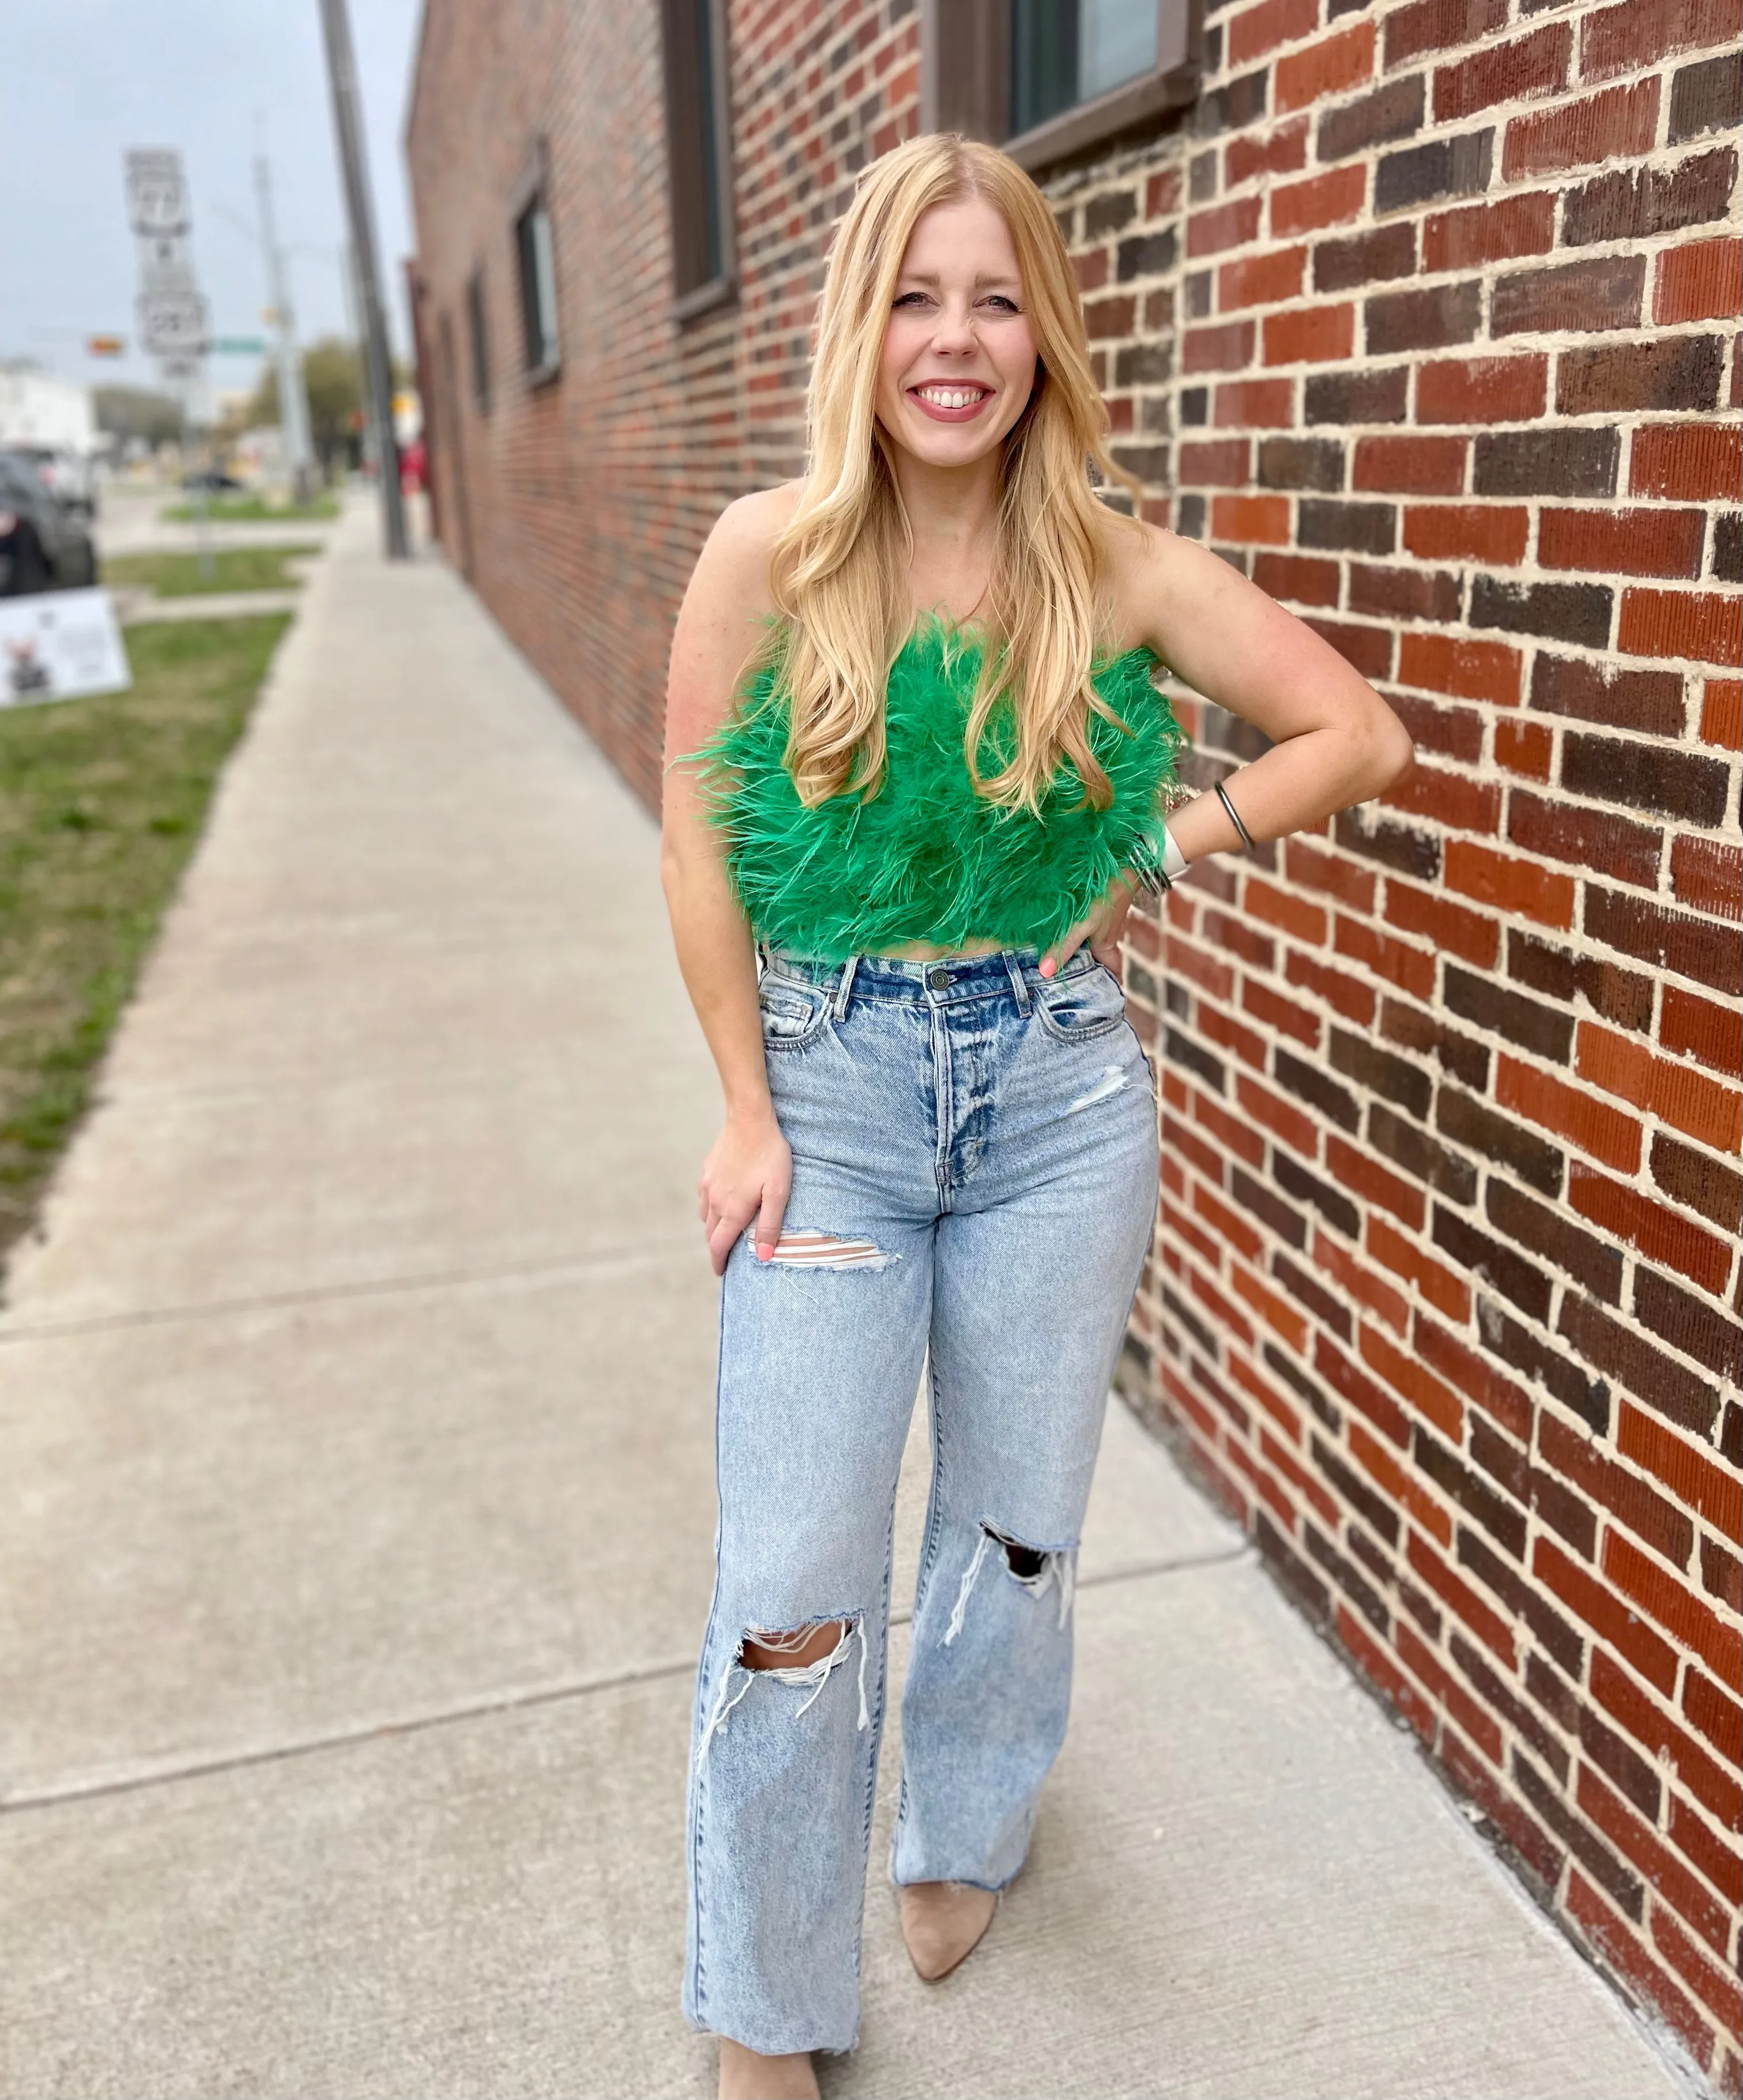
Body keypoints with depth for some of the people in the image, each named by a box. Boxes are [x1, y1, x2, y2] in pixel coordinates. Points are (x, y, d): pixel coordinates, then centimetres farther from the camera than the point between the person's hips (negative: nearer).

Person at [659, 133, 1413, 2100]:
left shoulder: (1117, 571, -2)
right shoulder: (769, 554, -6)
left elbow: (1360, 733, 5)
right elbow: (698, 850, -3)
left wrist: (1158, 849, -4)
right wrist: (748, 1113, -5)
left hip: (1058, 1089, 2)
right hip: (828, 1079, -1)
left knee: (1016, 1527, 16)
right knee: (796, 1587, 1)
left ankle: (963, 1829, 48)